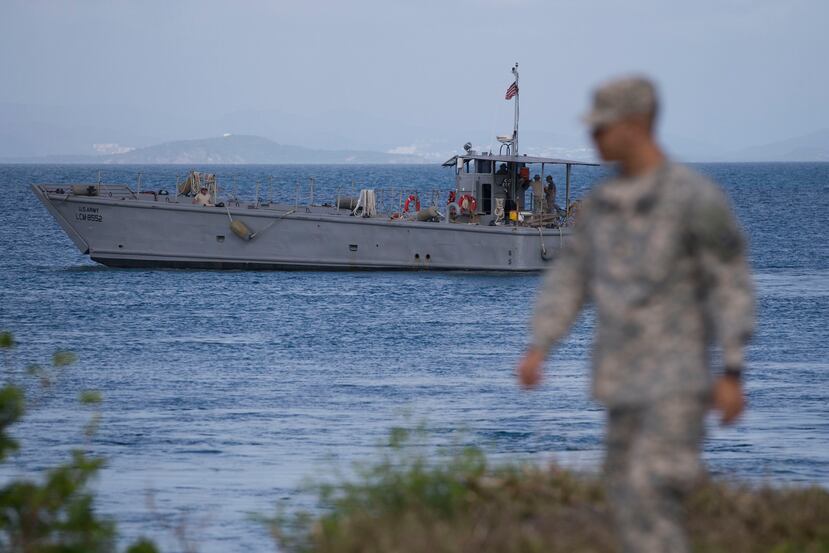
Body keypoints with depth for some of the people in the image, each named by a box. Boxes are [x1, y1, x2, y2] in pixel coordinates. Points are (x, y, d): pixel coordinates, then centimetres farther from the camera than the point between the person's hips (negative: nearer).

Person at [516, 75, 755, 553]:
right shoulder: (604, 202, 9)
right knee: (629, 496, 6)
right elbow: (570, 279, 13)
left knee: (650, 492, -16)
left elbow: (732, 286, -13)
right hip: (625, 380, 8)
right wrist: (538, 348, 1)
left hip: (678, 377, -7)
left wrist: (733, 374, -17)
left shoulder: (697, 198, -14)